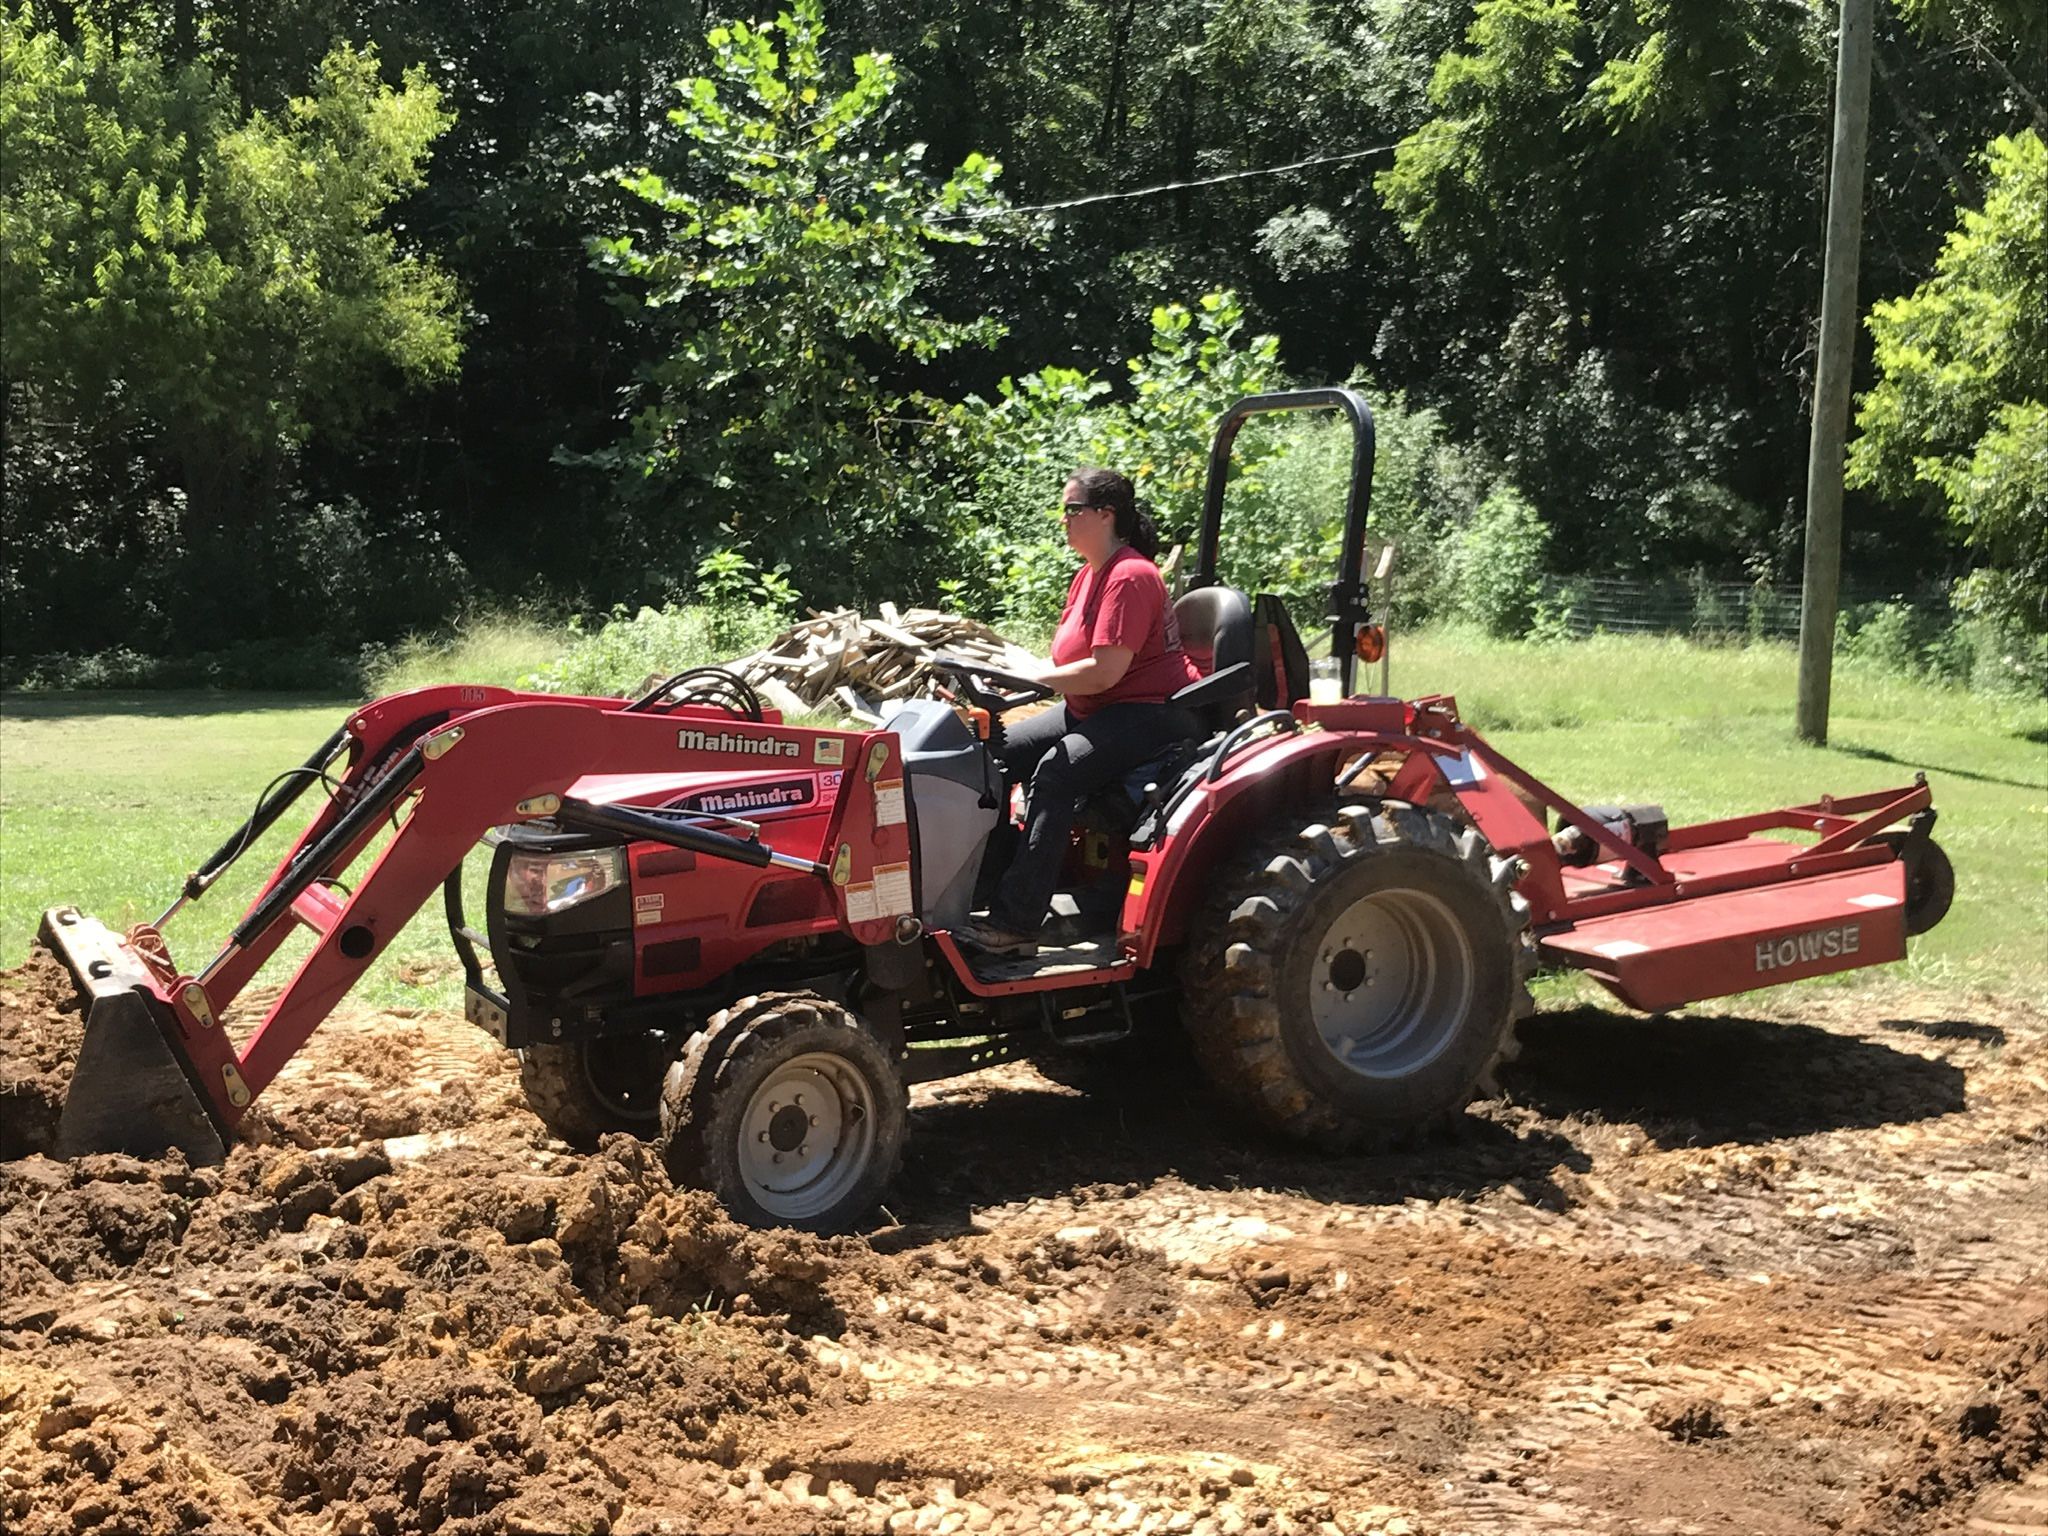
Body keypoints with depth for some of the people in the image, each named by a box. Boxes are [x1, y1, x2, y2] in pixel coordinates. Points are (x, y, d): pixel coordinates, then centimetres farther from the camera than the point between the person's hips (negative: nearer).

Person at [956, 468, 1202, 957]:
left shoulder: (1130, 578, -17)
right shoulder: (1088, 576, 14)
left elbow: (1105, 670, -25)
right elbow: (1071, 663, 12)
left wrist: (1030, 679, -18)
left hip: (1152, 712, -10)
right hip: (1092, 710, 10)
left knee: (1056, 770, -32)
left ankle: (1015, 924, -36)